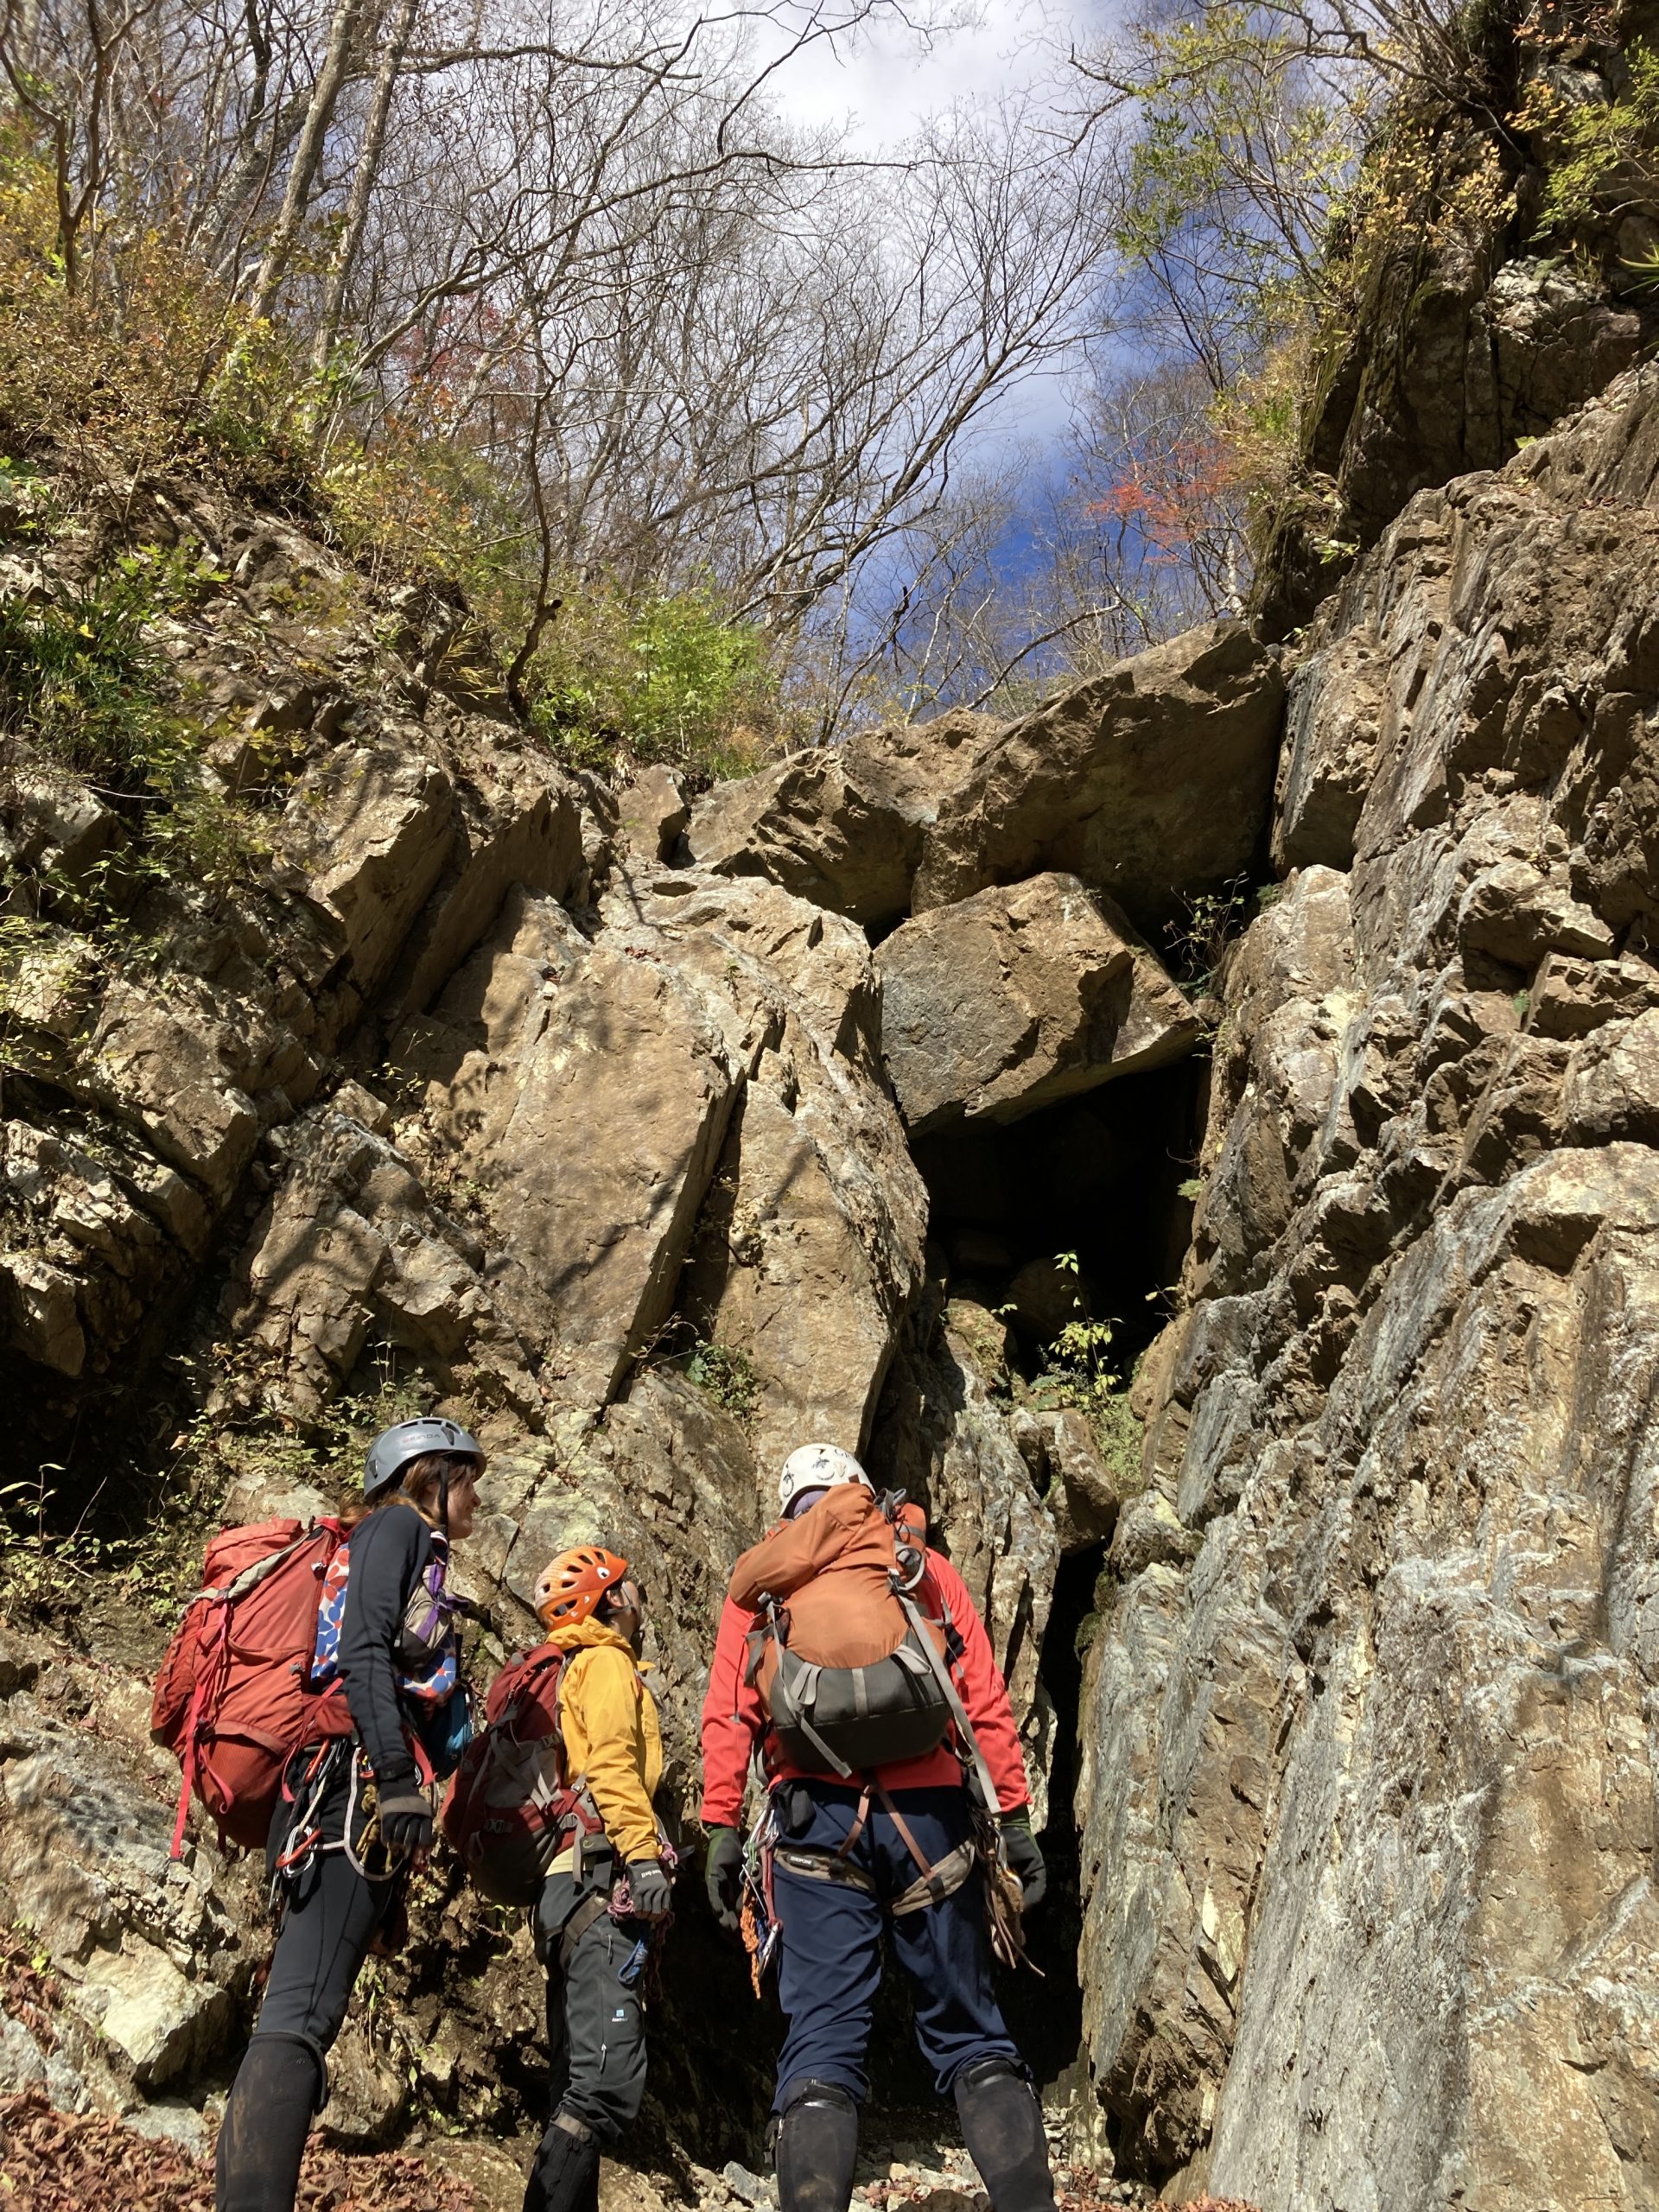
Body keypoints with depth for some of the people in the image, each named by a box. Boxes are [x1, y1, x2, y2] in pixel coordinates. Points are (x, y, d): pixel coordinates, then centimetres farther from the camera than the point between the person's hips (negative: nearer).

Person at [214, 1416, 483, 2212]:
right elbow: (362, 1653, -13)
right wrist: (396, 1778, -21)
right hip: (356, 1776, -10)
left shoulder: (408, 1550, 30)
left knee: (301, 2010, 4)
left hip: (344, 1792, 10)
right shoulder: (398, 1526, 4)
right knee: (302, 2012, -22)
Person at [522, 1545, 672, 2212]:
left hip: (569, 1886, 11)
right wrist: (645, 1856, -24)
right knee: (610, 2078, -17)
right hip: (602, 1881, -11)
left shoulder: (568, 1672, 29)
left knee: (583, 2084, 11)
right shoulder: (606, 1661, -1)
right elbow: (612, 1762, -17)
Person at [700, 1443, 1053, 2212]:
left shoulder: (761, 1576, 16)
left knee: (822, 2038, -1)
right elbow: (986, 1701, 8)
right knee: (968, 2030, 9)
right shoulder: (927, 1568, 17)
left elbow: (728, 1713, 4)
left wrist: (721, 1827, 2)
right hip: (928, 1810, 1)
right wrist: (1014, 1816, 7)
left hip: (816, 1814, -1)